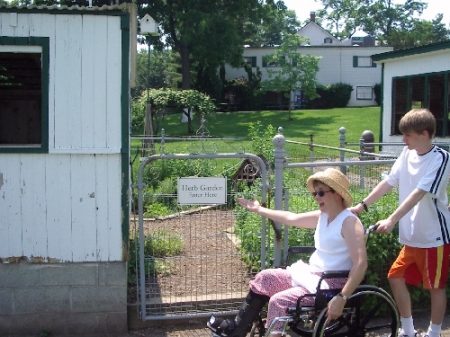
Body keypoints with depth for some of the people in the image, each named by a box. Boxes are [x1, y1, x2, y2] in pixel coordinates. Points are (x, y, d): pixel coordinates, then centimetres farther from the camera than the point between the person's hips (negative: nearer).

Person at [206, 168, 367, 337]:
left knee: (279, 301, -23)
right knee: (265, 278, 8)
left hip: (332, 285, -10)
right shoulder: (322, 216, 8)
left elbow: (361, 264, -26)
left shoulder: (349, 223, -18)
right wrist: (259, 209, 24)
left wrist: (342, 298, -33)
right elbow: (291, 218, 18)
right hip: (311, 275, 10)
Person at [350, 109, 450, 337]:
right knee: (396, 277, 10)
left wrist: (391, 220, -35)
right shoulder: (408, 153, 2)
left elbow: (419, 193, -27)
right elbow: (389, 182, 5)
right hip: (412, 235, 7)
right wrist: (361, 206, 0)